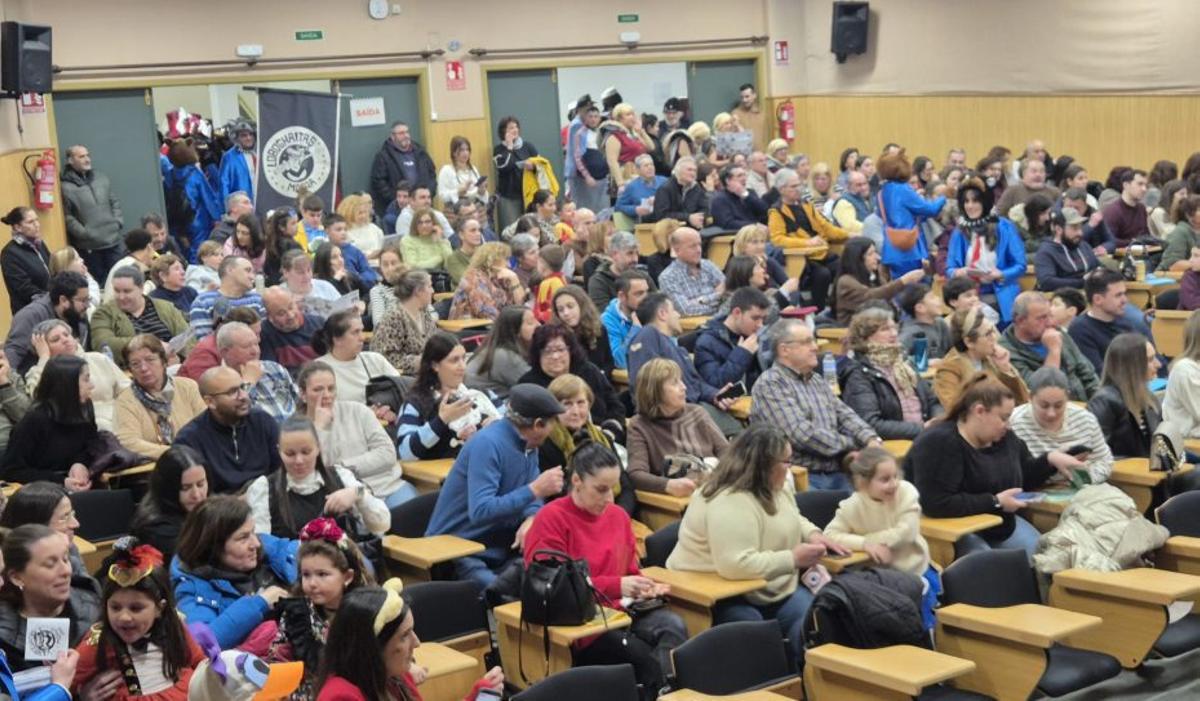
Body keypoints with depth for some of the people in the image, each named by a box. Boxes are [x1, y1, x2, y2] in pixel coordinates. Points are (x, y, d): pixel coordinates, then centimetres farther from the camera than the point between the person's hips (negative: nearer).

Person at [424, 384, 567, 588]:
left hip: (500, 548, 9)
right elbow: (480, 511, -31)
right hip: (458, 552, -9)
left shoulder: (527, 443, 6)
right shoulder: (487, 444, -22)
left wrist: (530, 519, -16)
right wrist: (534, 490, -29)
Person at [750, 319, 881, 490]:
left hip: (835, 475, 8)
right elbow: (803, 434, -15)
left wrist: (871, 439, -4)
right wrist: (851, 444, -6)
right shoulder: (769, 385, -6)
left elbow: (845, 415, 18)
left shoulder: (817, 380, 22)